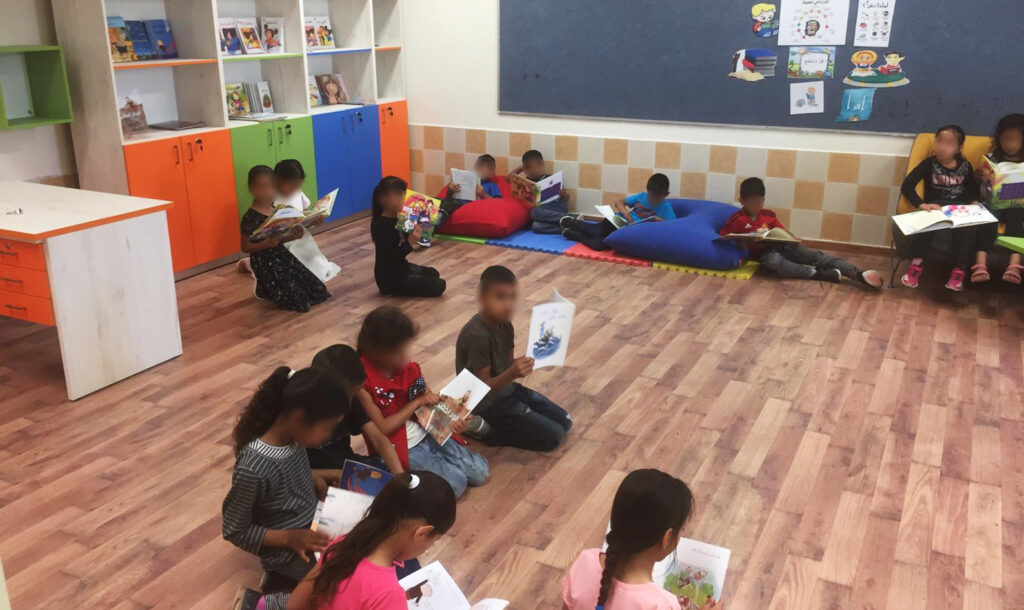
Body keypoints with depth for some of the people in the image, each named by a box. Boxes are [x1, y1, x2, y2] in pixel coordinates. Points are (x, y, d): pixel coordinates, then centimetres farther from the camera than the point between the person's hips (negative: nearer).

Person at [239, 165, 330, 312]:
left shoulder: (276, 209, 4)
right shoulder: (250, 217, -19)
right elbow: (245, 247, -16)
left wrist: (293, 236, -9)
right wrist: (267, 243, -31)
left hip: (281, 255, 7)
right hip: (265, 263, -7)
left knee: (316, 290, 5)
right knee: (297, 300, -10)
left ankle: (273, 287, 21)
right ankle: (263, 289, 13)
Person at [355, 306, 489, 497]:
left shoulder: (409, 368, -4)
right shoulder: (362, 381, -22)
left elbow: (433, 400, 3)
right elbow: (381, 428, -21)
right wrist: (417, 402, -18)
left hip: (427, 434, 6)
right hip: (400, 449, -6)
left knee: (480, 473, 3)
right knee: (455, 483, -18)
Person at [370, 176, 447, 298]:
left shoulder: (395, 219, 2)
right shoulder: (382, 226, -26)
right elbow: (390, 258, -30)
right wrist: (410, 243, -33)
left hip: (400, 268, 10)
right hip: (390, 278, -10)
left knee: (433, 273, 28)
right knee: (439, 286, -9)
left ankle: (397, 288, 13)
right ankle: (393, 291, -3)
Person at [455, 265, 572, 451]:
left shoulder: (505, 326, -1)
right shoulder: (477, 337, -28)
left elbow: (509, 364, 7)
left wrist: (522, 366, -15)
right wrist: (511, 374, -40)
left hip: (507, 390, 9)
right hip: (489, 404, -8)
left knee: (564, 422, 12)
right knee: (553, 436, -9)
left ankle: (488, 425, 12)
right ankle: (485, 428, -3)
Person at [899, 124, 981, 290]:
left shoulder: (965, 166, 10)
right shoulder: (930, 163, 1)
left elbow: (974, 191, 19)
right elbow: (907, 186, -10)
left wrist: (974, 203, -5)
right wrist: (922, 205, -25)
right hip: (936, 207, -2)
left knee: (966, 227, -33)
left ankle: (959, 270, -27)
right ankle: (916, 263, -26)